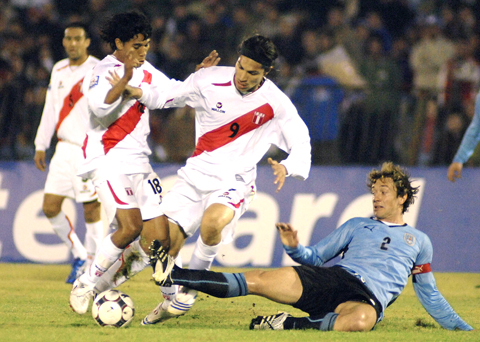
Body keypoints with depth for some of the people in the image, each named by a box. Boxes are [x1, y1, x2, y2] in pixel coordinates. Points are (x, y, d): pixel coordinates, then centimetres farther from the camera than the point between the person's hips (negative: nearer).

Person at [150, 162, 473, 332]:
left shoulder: (419, 242, 24)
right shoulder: (356, 226, 28)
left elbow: (430, 295, 28)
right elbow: (316, 256, 24)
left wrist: (465, 329, 23)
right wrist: (295, 248, 2)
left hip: (368, 297, -3)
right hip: (331, 278, 3)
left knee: (361, 319, -44)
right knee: (258, 281, -18)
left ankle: (290, 325, -38)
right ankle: (174, 275, -26)